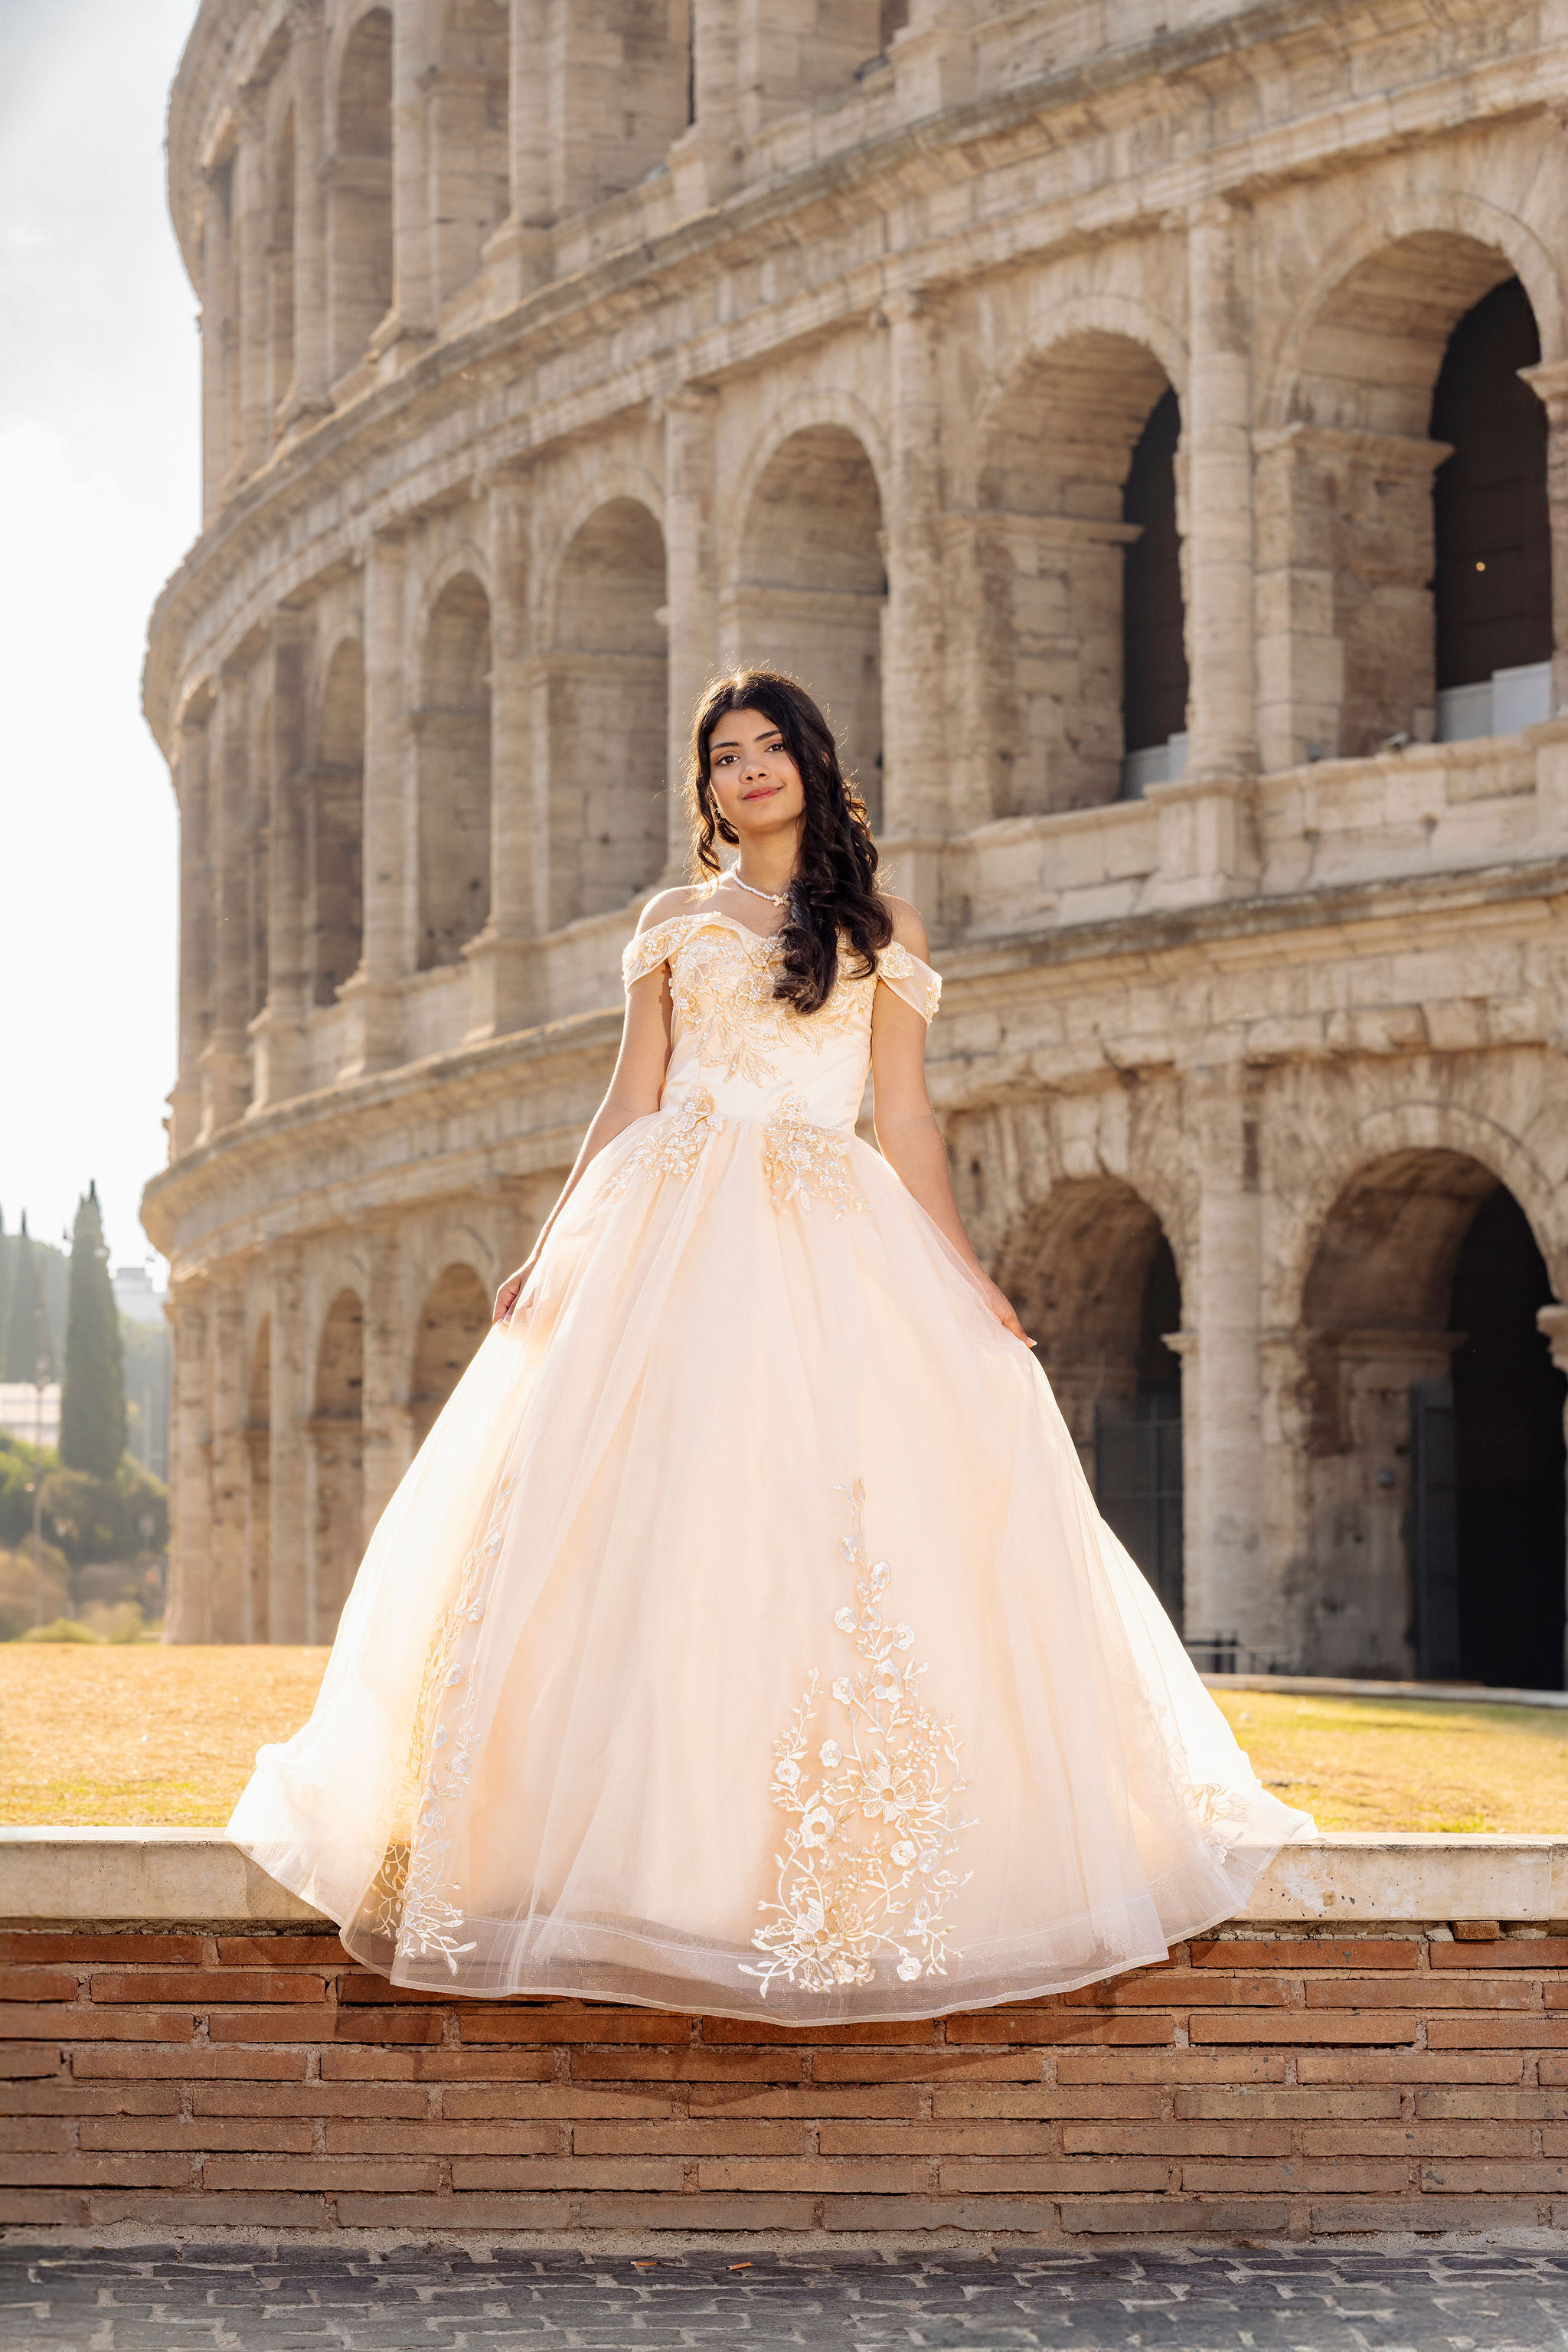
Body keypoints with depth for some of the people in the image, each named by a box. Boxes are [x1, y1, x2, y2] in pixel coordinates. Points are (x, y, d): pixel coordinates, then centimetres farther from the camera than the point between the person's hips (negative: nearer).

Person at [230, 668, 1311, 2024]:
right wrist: (552, 1249, 3)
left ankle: (847, 1872, -2)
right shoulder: (675, 922, 14)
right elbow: (629, 1105, 12)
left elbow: (907, 1119, 10)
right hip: (675, 1236, 1)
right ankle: (649, 1862, -4)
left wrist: (964, 1268, 1)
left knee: (845, 1528, -9)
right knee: (652, 1521, -8)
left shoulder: (880, 927, 12)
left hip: (831, 1243, 0)